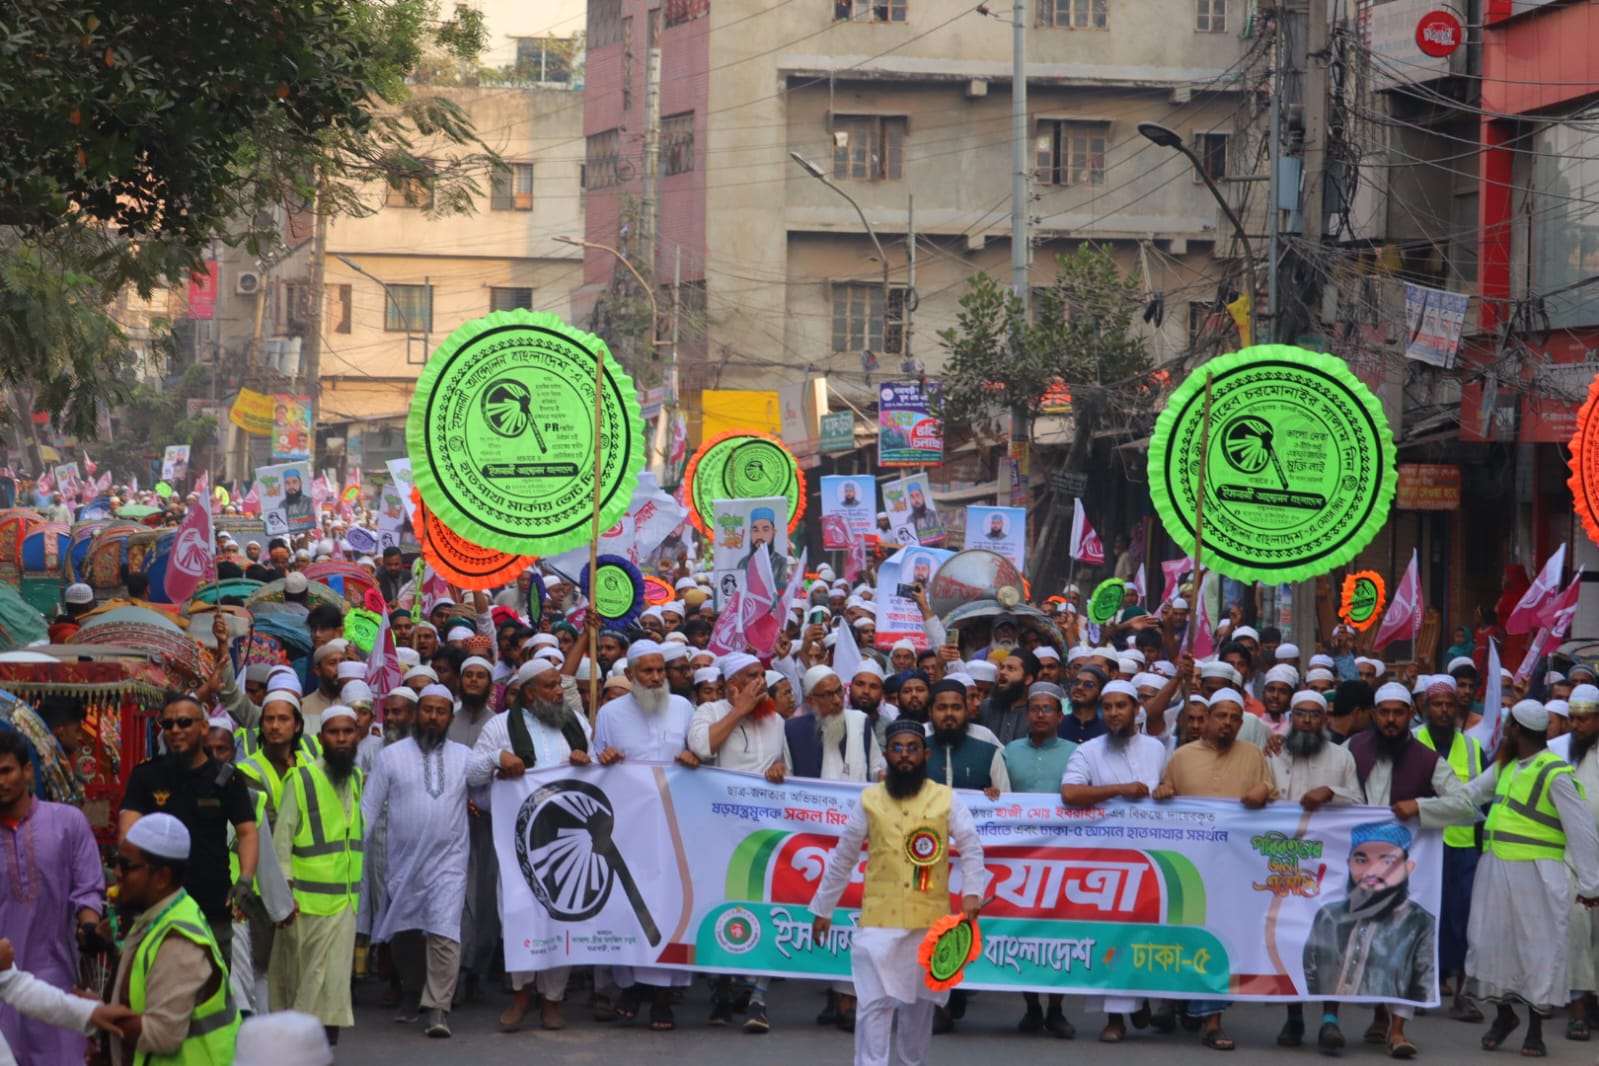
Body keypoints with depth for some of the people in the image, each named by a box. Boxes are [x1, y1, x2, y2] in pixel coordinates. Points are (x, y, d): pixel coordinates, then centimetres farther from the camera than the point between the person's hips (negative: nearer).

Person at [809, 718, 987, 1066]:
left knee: (919, 1001, 13)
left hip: (930, 921, 1)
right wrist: (822, 909, 12)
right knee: (874, 1002, -8)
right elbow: (843, 858, 9)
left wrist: (972, 893, -16)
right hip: (879, 919, -1)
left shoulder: (946, 799, 1)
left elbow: (971, 848, 0)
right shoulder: (870, 799, 3)